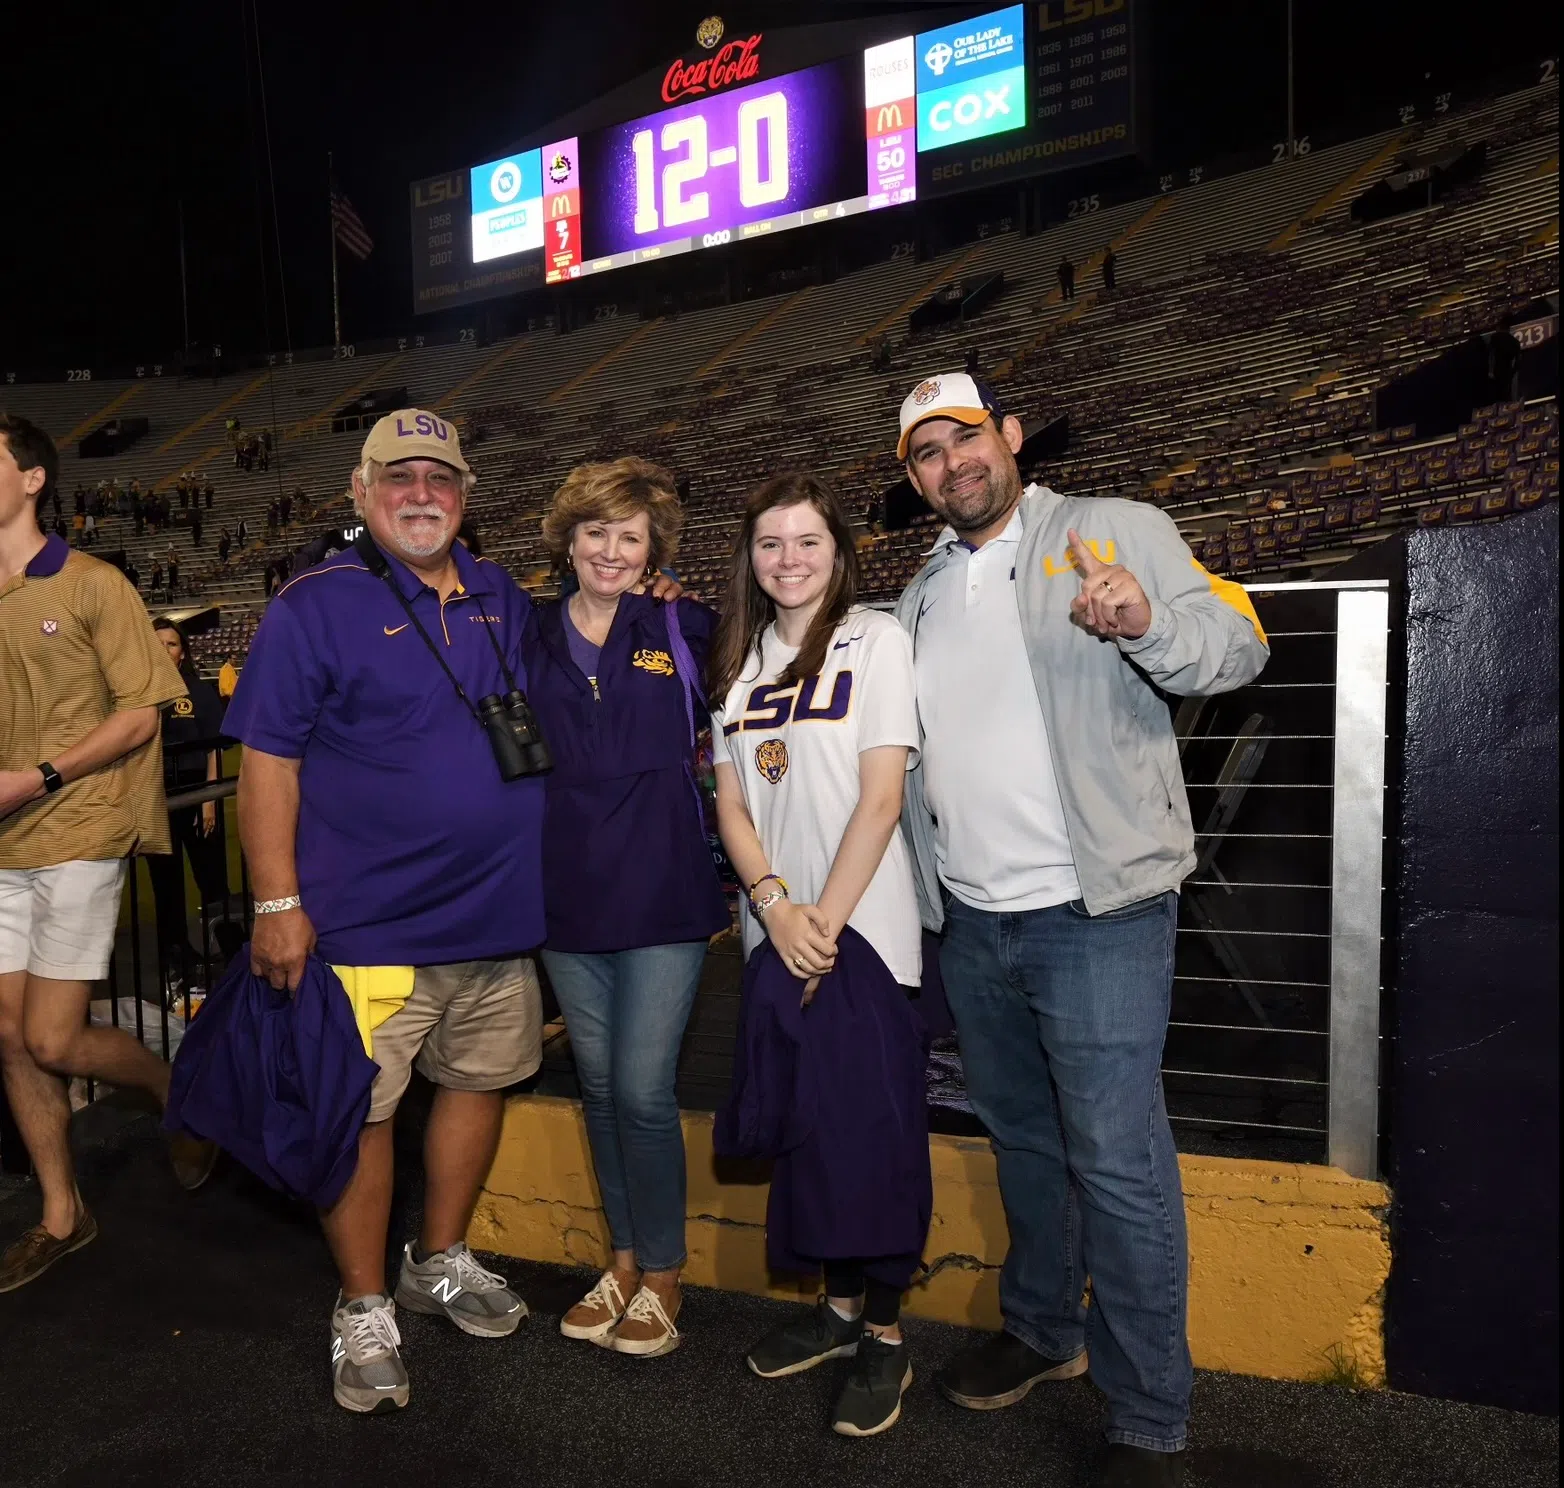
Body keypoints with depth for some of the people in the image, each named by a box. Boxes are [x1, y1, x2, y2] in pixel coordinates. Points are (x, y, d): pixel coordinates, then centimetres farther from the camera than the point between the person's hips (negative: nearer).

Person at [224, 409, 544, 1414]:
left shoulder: (505, 599, 9)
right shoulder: (316, 606, -7)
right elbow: (267, 761, -9)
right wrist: (278, 903, -13)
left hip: (500, 913, 6)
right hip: (370, 922, -5)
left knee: (481, 1081, 16)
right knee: (360, 1110, 4)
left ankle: (441, 1262, 38)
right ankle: (364, 1310, 25)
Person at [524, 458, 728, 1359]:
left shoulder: (684, 628, -1)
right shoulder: (534, 639, 7)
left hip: (663, 891, -3)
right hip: (568, 893, 4)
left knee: (643, 1091, -2)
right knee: (599, 1086, 14)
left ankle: (663, 1274, 21)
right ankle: (625, 1259, 33)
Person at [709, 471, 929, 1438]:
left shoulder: (876, 640, -5)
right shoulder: (742, 660, 11)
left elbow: (881, 796, -11)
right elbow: (731, 804, 7)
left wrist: (825, 921, -14)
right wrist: (775, 904, -8)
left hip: (863, 931, -5)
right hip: (774, 932, 5)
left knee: (873, 1125, 1)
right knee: (804, 1122, 12)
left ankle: (886, 1332, 18)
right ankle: (838, 1303, 30)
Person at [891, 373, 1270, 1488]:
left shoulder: (1117, 530, 0)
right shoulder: (920, 597, 17)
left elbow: (1238, 642, -10)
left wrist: (1147, 621, -31)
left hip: (1095, 915, -6)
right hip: (970, 923, 6)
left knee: (1118, 1163, -3)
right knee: (1024, 1139, 20)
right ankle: (1042, 1331, 40)